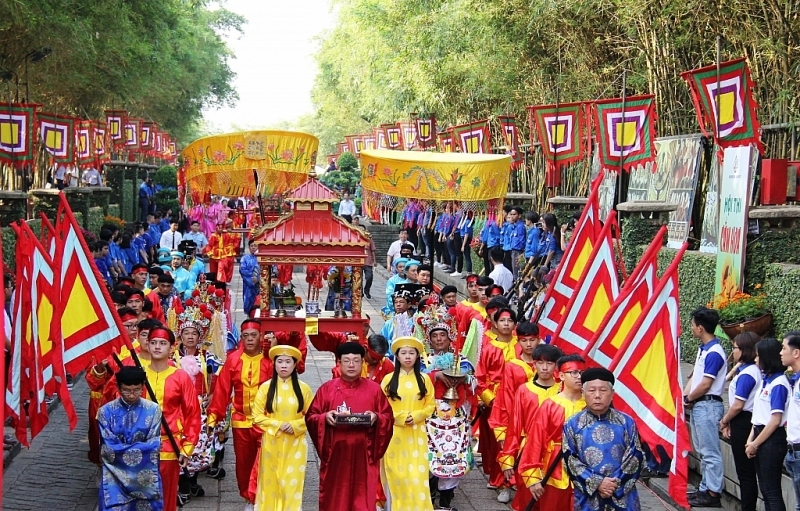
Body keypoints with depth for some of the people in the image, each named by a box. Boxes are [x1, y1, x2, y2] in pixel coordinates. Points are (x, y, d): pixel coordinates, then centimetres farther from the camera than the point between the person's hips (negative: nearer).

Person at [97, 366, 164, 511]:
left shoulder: (153, 409, -4)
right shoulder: (106, 411, -6)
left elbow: (153, 446, -6)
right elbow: (108, 449, -8)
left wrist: (121, 449, -11)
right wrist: (140, 448, -9)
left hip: (145, 475, 1)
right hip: (115, 475, -1)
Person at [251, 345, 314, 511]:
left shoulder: (303, 388, 0)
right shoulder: (265, 387, -1)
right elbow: (257, 416, -1)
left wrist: (295, 425, -13)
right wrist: (278, 425, -13)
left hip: (295, 443, 0)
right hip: (271, 442, 0)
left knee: (292, 482, 0)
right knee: (271, 482, 5)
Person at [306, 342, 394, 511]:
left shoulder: (374, 389, 5)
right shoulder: (326, 388, 4)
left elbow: (389, 417, 6)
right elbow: (310, 417, 5)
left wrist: (376, 418, -14)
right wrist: (325, 417, -14)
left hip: (364, 454, 0)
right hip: (335, 454, 0)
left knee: (363, 497, 0)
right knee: (334, 497, 3)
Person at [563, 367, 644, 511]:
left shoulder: (626, 422, 4)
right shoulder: (572, 424, 2)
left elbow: (636, 457, 0)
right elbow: (570, 460, -3)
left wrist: (617, 483, -11)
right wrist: (596, 483, -13)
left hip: (623, 497, 1)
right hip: (588, 499, 0)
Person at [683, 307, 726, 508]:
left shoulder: (714, 353, -18)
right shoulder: (703, 349, 12)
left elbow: (705, 385, -19)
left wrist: (688, 399, -5)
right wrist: (684, 395, 1)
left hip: (707, 405, -10)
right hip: (698, 405, 10)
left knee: (710, 452, -5)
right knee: (702, 450, 15)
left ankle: (713, 494, 0)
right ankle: (705, 488, 23)